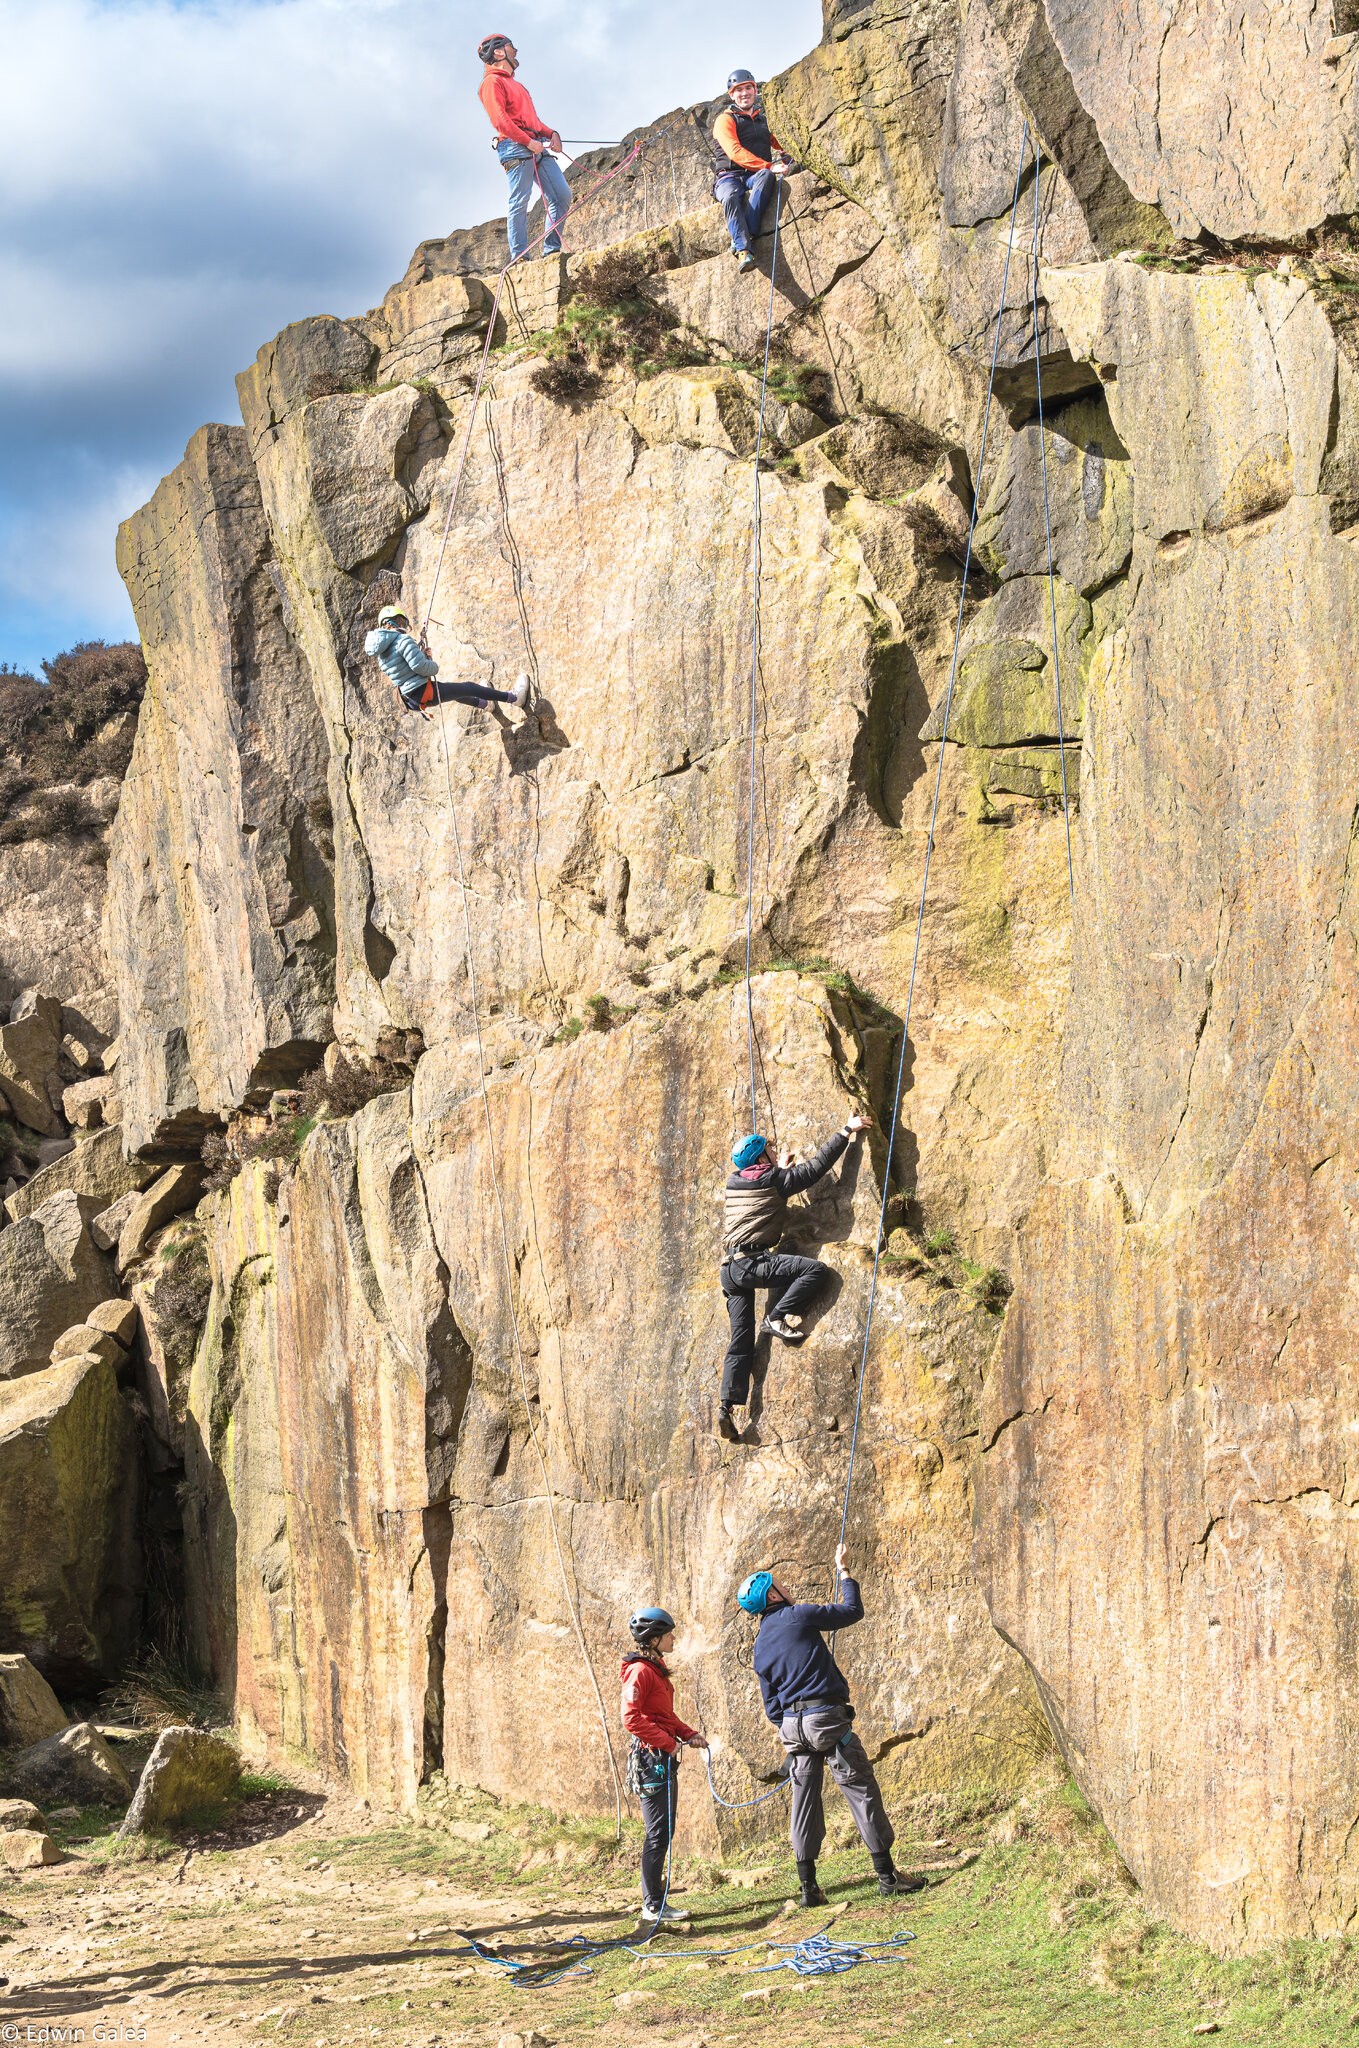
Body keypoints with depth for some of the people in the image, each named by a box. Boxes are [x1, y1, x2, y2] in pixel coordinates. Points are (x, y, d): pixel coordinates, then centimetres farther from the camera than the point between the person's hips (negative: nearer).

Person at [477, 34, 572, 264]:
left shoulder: (512, 84, 29)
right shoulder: (493, 82, -2)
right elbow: (500, 119, -14)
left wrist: (550, 133, 10)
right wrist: (528, 141, -17)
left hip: (537, 147, 9)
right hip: (515, 148, -9)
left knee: (562, 195, -1)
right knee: (519, 202, -10)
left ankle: (551, 249, 1)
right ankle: (518, 257, -9)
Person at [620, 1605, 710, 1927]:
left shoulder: (655, 1669, 17)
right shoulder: (640, 1671, -14)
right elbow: (632, 1718, -22)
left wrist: (688, 1734, 9)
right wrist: (667, 1742, -20)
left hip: (664, 1758, 10)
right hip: (651, 1758, -10)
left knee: (665, 1829, 14)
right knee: (659, 1832, -7)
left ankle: (655, 1898, 21)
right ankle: (653, 1905, -2)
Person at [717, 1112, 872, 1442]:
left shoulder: (732, 1185, 17)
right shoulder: (776, 1180, -1)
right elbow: (817, 1164, 4)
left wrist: (780, 1168, 50)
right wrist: (847, 1131, 12)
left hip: (730, 1268, 8)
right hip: (752, 1261, -8)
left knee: (741, 1341, 8)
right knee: (816, 1270, -13)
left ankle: (727, 1406, 0)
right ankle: (775, 1318, -13)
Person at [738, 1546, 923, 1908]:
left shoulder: (761, 1646, 13)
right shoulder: (799, 1616, -6)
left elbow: (771, 1704, 15)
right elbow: (852, 1611, 2)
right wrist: (843, 1570, 13)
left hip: (792, 1725, 6)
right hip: (827, 1717, -6)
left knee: (805, 1799, 9)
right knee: (861, 1790, -1)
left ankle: (809, 1887, 6)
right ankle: (887, 1875, 0)